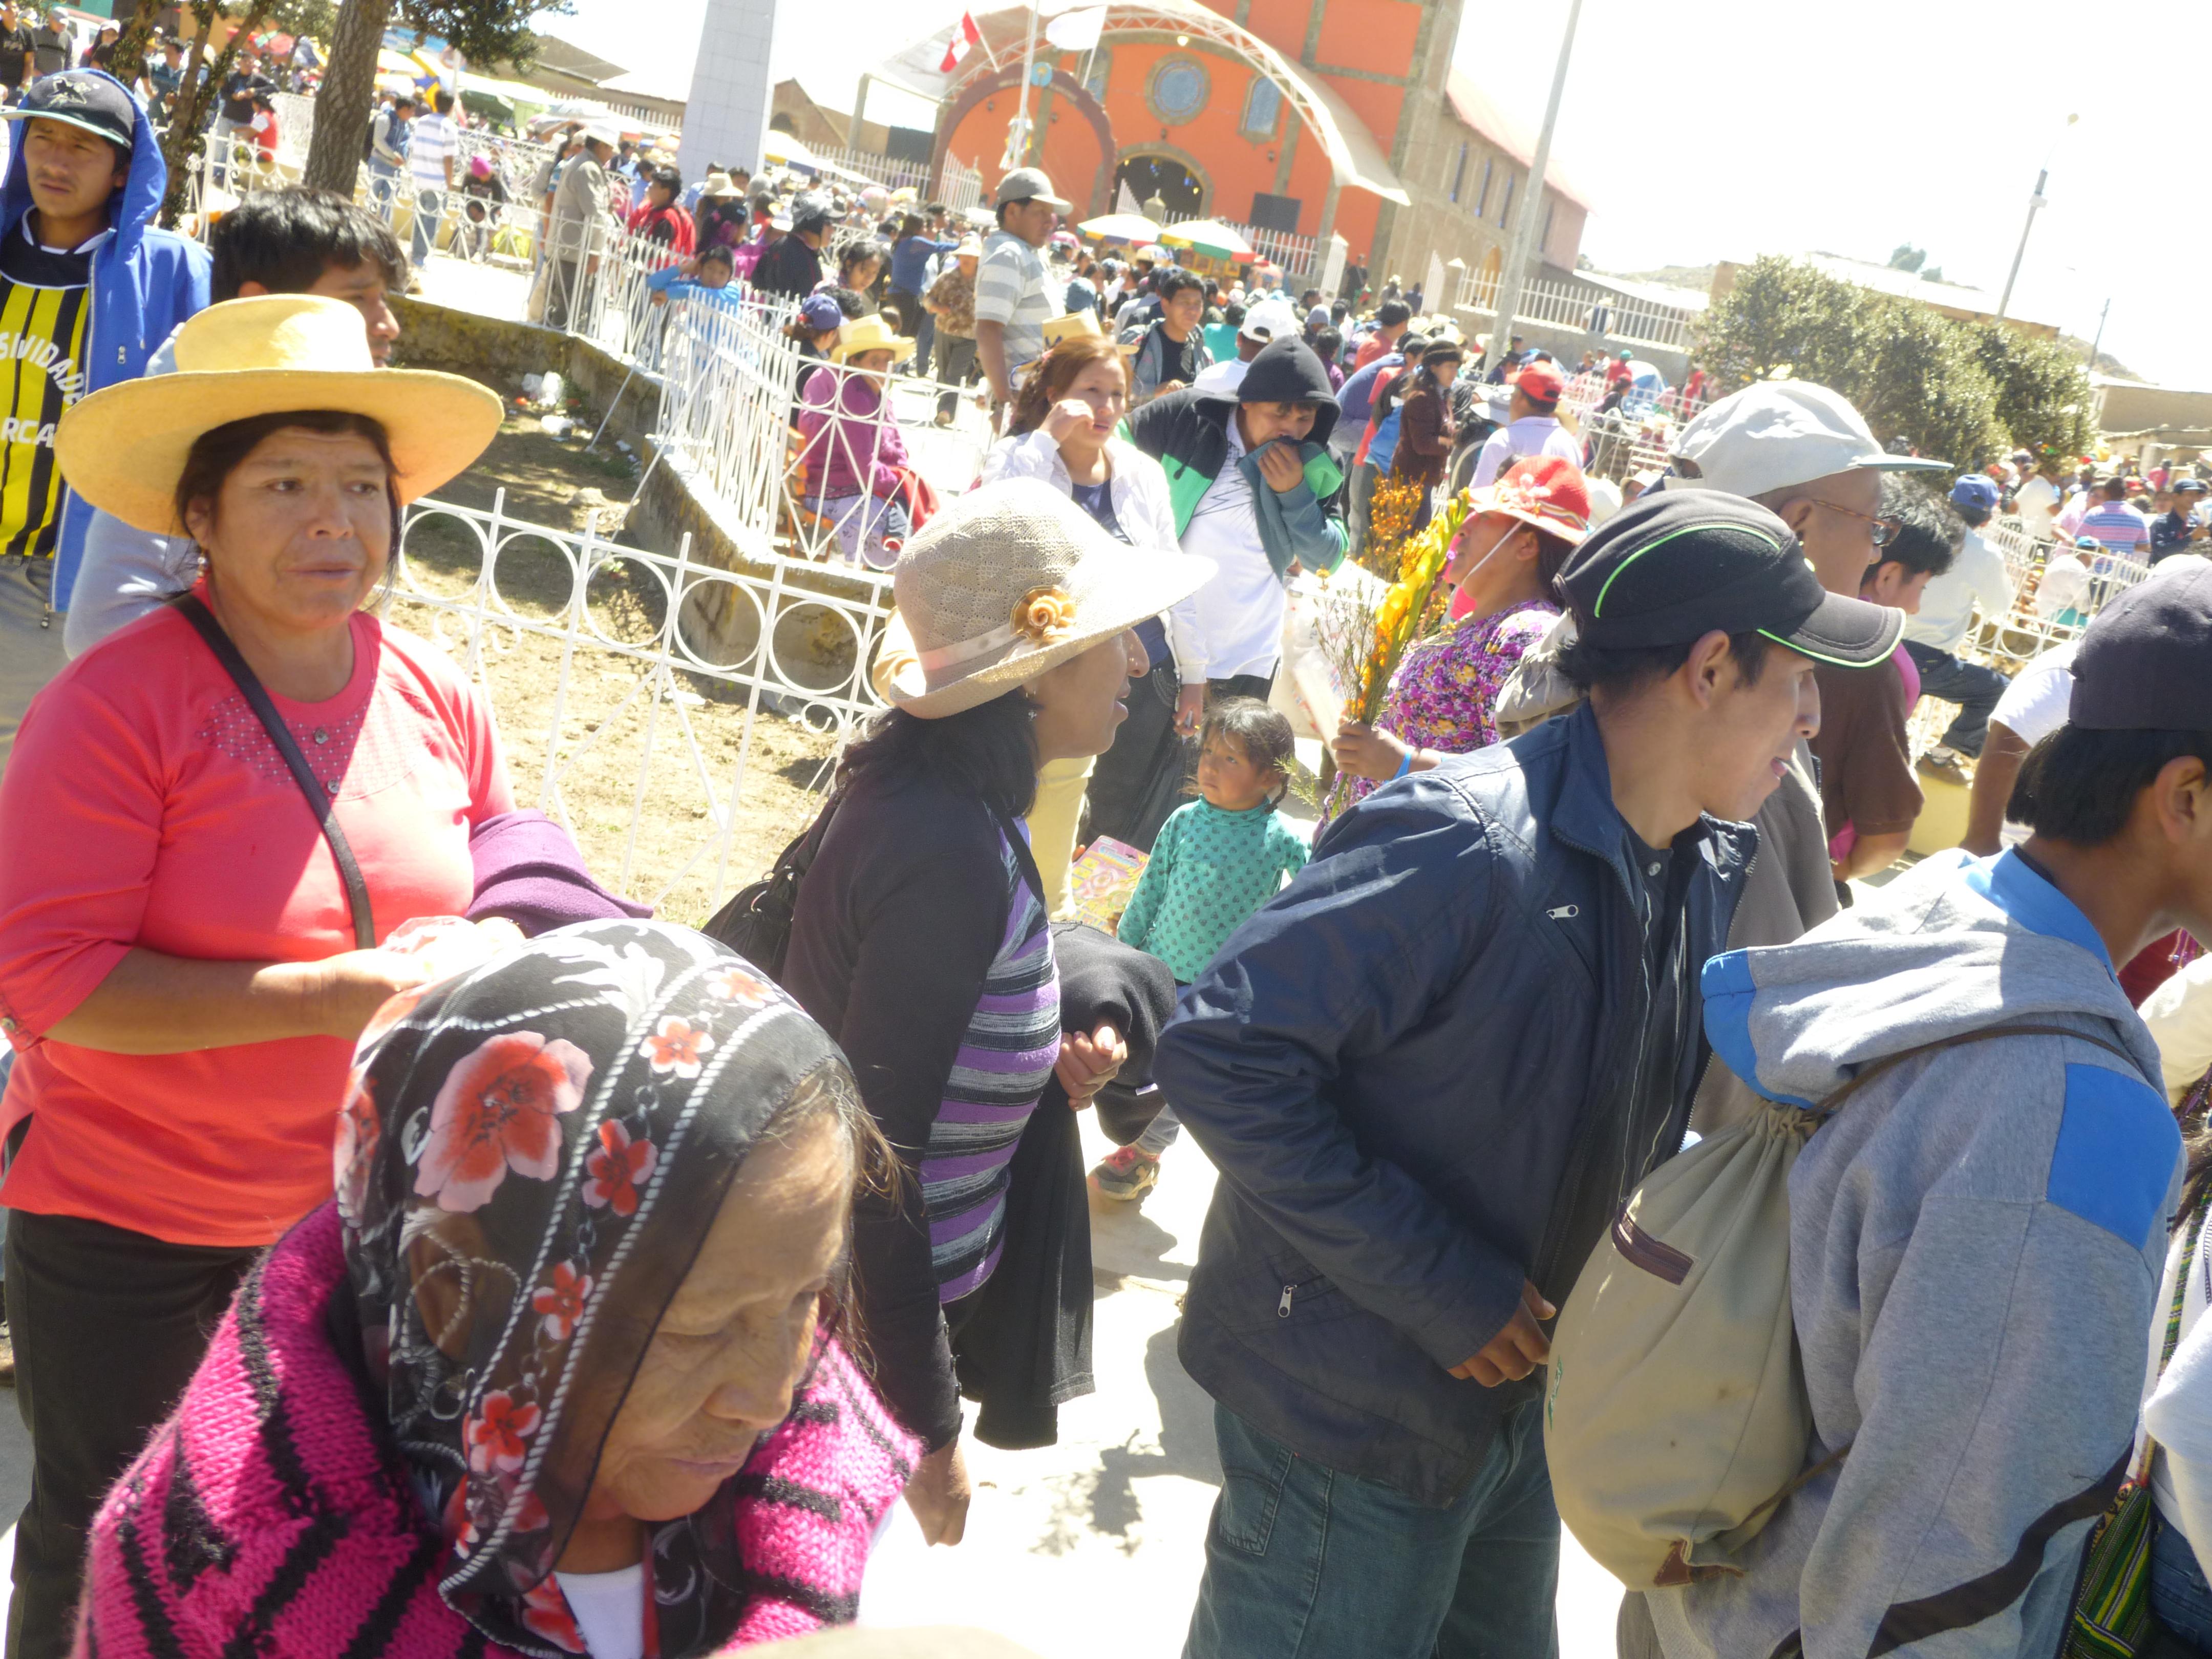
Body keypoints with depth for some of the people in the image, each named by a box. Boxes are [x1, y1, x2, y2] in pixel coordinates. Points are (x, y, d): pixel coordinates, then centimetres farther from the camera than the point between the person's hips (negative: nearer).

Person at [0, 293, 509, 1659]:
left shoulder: (438, 699, -3)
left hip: (362, 1216, 5)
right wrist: (327, 997, -28)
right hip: (129, 1230, -4)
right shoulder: (119, 703, -19)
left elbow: (499, 900, 12)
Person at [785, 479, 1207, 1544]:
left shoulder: (930, 790, 1)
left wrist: (1043, 1063, -3)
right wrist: (929, 1427, -20)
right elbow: (876, 1154, -26)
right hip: (869, 1325, -9)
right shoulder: (956, 852, -28)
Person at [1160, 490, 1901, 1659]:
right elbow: (1220, 1052, -30)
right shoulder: (1468, 841, -28)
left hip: (1512, 1384, 9)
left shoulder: (1711, 869, 2)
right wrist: (1439, 1289, -27)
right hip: (1353, 1410, -8)